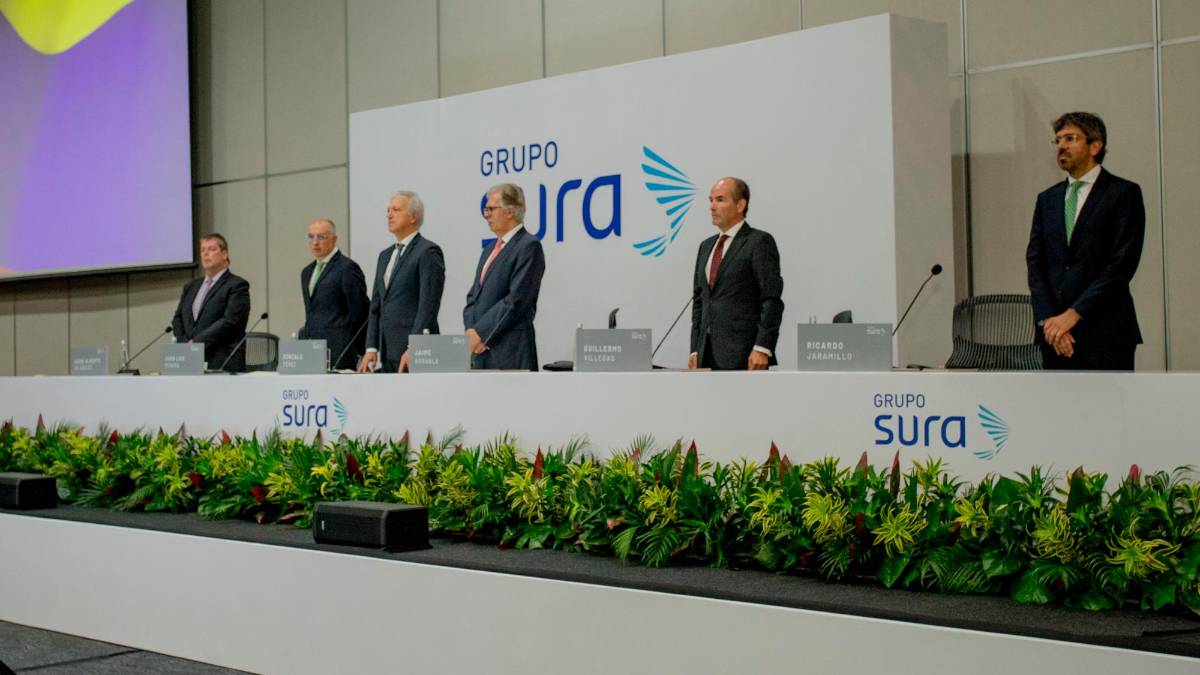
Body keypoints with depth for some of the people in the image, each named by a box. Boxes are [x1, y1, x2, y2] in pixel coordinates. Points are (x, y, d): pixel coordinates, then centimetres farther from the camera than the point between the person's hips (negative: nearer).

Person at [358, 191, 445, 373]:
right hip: (388, 355, 7)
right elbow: (376, 306, 19)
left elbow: (429, 305, -13)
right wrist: (372, 348, 8)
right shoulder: (385, 255, 20)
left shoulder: (428, 251, -5)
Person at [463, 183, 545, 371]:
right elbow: (473, 296, 19)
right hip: (481, 349, 8)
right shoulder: (489, 250, 21)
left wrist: (481, 333, -12)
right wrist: (471, 330, 0)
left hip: (510, 351, -7)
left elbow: (517, 299, -14)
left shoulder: (529, 246, -6)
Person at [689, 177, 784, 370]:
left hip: (744, 356, -7)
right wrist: (695, 350, 13)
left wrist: (762, 349, -17)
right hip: (708, 356, 7)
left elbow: (772, 300, -10)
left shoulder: (759, 242, -3)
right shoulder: (706, 246, 19)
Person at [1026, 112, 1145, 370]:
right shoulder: (1047, 199, 16)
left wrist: (1074, 314, -13)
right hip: (1055, 335, 5)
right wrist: (1047, 319, -6)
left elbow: (1122, 264, -9)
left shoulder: (1123, 193, 0)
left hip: (1105, 332, -5)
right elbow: (1035, 263, 9)